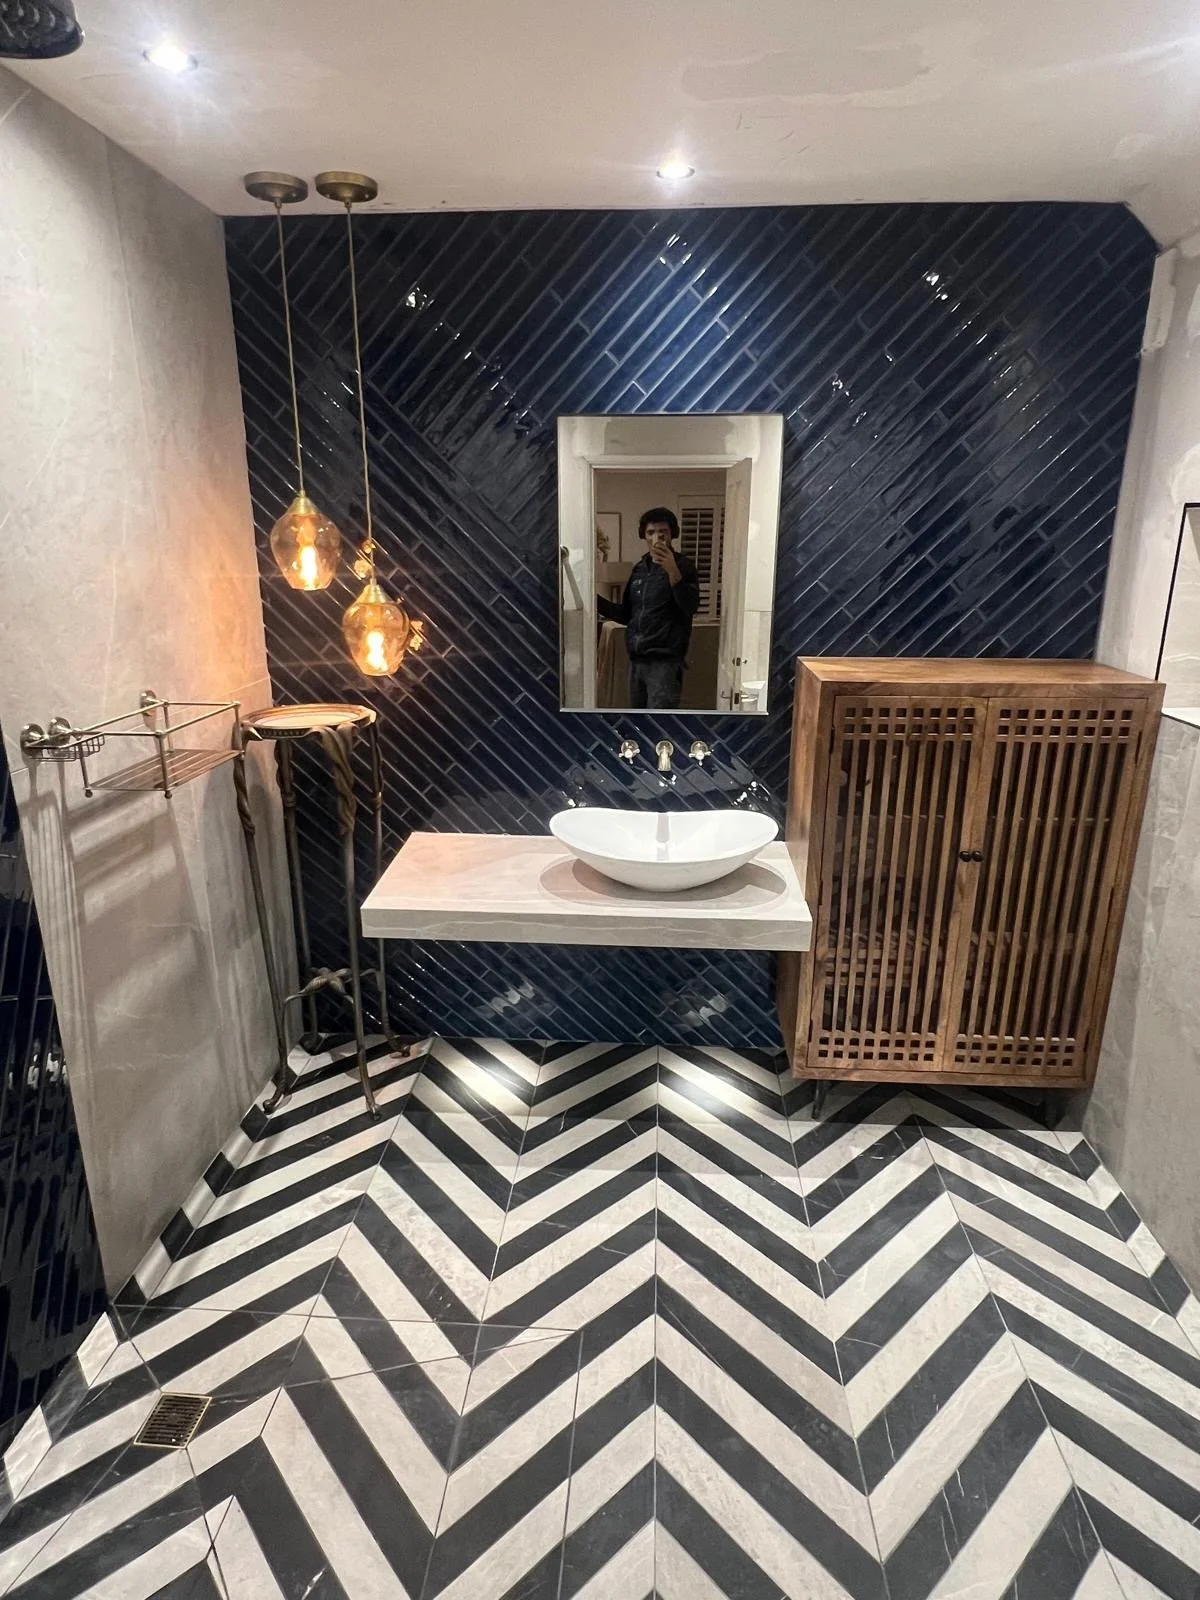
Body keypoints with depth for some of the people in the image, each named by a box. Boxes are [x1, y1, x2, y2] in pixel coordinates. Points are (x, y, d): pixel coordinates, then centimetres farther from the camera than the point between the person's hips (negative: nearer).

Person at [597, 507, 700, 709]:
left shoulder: (682, 566, -5)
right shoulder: (640, 568, 14)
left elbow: (690, 607, -21)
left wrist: (672, 571, -30)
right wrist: (595, 600, 7)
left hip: (665, 661, -7)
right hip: (637, 659, 7)